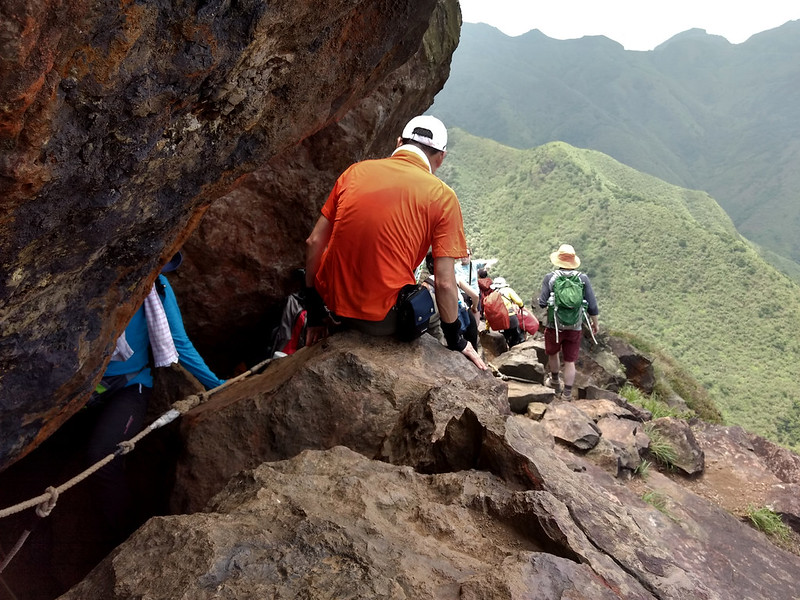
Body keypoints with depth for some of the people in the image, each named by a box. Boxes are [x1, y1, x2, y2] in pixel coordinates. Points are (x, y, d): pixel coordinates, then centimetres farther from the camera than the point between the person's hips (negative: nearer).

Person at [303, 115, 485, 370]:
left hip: (332, 304, 5)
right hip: (383, 320, -4)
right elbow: (444, 283, -9)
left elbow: (313, 243, 3)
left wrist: (314, 316, 13)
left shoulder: (355, 171, 3)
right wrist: (456, 341, 8)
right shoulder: (442, 196, -7)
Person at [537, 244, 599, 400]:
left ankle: (555, 381, 44)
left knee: (552, 353, 25)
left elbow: (542, 303, -12)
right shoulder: (583, 278, -6)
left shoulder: (550, 277, -9)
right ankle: (567, 393, 15)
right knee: (570, 361, 11)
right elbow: (592, 306, -4)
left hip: (554, 326, 0)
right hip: (575, 327, 1)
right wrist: (595, 323, 11)